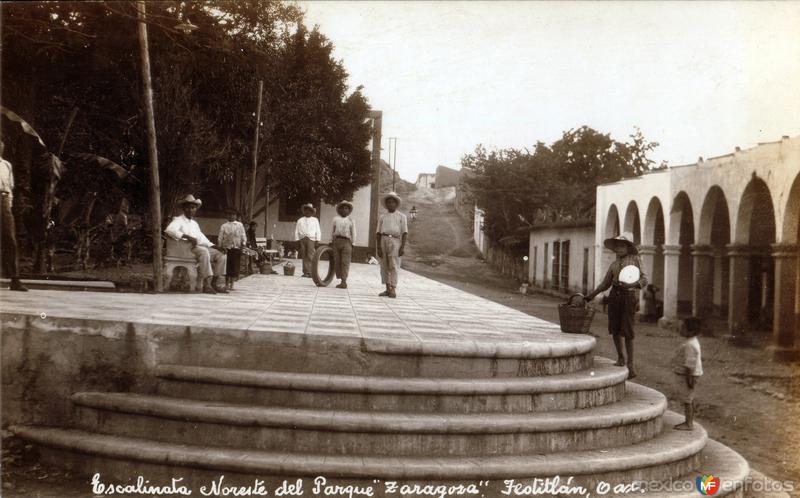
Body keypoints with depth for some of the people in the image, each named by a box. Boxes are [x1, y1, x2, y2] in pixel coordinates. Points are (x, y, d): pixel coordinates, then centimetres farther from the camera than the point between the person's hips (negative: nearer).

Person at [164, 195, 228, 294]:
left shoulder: (195, 223, 28)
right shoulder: (179, 220, 2)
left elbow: (201, 237, 28)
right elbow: (169, 230, -18)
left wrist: (213, 246, 10)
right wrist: (187, 237, -27)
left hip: (200, 247, 8)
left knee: (220, 255, -7)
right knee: (204, 251, -36)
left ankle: (214, 283, -10)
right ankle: (206, 285, -40)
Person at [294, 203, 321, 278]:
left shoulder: (315, 220, 16)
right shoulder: (300, 220, 17)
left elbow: (318, 231, 11)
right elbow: (296, 231, 13)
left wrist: (317, 241, 2)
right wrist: (297, 240, 4)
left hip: (311, 239, -2)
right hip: (302, 239, 2)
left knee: (310, 256, -13)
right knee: (304, 257, 0)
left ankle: (310, 272, -16)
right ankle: (305, 272, 3)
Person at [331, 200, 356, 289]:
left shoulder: (351, 221, 9)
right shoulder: (336, 219, 14)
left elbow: (353, 234, 7)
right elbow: (332, 231, 17)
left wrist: (352, 245, 1)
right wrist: (330, 242, 11)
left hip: (346, 242, -3)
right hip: (336, 241, 3)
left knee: (345, 262, -8)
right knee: (337, 261, 1)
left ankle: (344, 282, -9)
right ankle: (340, 280, 7)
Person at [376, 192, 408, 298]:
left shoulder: (401, 216, 9)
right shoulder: (382, 217, 15)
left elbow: (405, 233, 3)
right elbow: (379, 233, 10)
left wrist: (403, 247, -8)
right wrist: (378, 247, 0)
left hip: (394, 241, -3)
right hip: (383, 241, 3)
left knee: (393, 266, -10)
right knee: (384, 267, 4)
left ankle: (393, 289, -12)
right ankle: (388, 289, 11)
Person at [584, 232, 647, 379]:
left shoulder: (634, 260, 1)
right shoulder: (614, 264, 11)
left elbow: (644, 280, -4)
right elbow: (605, 284, 15)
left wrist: (631, 284, -22)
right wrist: (591, 295, 9)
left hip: (629, 296, -4)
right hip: (615, 296, 4)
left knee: (627, 331, -5)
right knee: (615, 329, 5)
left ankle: (630, 364, 5)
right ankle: (620, 358, 24)